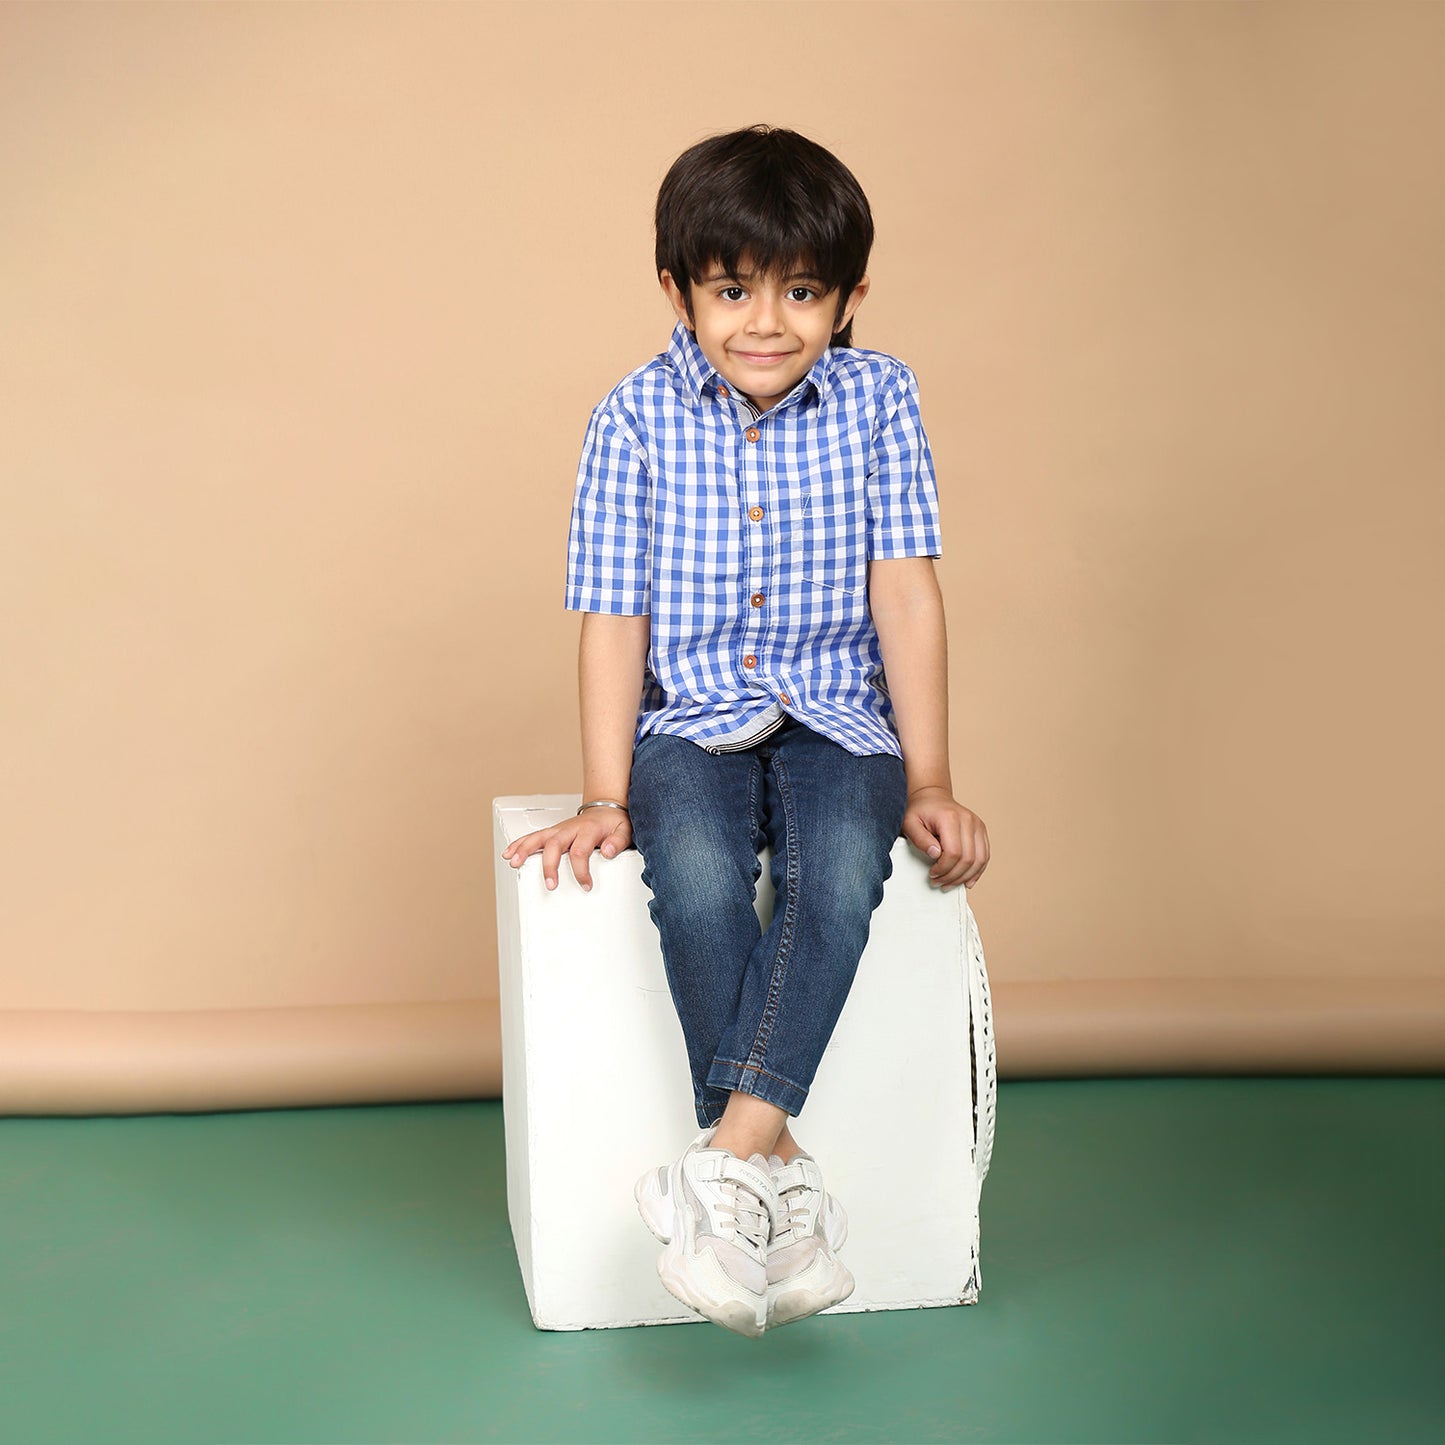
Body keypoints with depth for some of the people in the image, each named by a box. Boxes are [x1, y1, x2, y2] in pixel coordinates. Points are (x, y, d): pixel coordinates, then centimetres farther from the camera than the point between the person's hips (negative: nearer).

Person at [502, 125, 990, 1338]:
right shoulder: (636, 421, -3)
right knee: (696, 876, -31)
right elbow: (615, 618, -1)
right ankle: (781, 1186, -25)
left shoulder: (878, 400, 0)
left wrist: (929, 782, -4)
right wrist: (606, 796, -5)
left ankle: (736, 1155, -29)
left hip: (836, 719, 1)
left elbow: (906, 594, -2)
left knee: (842, 870, -31)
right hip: (690, 722, 0)